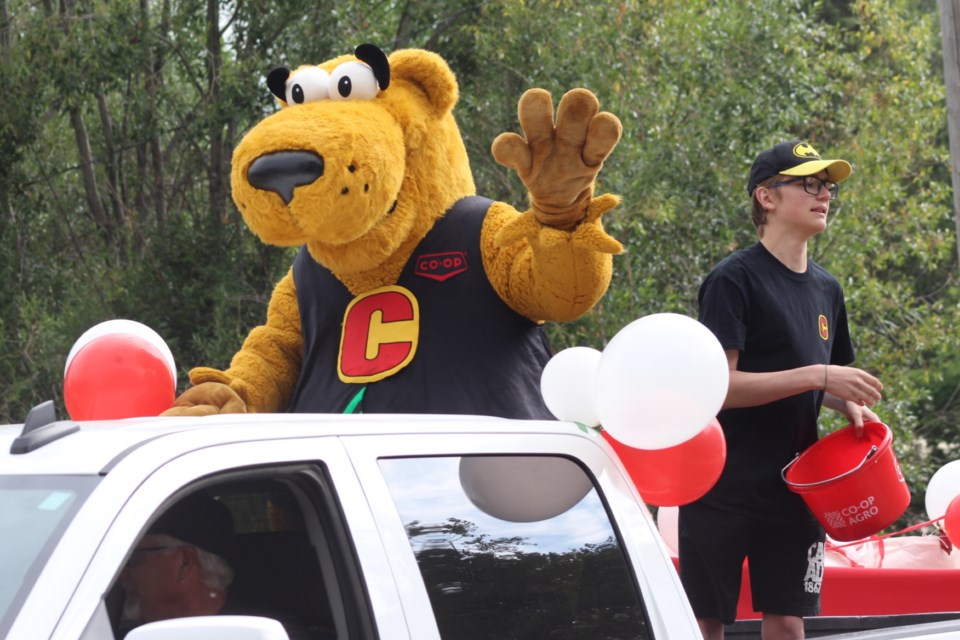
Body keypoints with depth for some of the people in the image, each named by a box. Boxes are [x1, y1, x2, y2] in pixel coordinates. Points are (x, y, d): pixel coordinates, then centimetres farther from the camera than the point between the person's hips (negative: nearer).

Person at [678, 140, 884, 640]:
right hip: (722, 491, -6)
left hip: (794, 490, 6)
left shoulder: (825, 289, 11)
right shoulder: (734, 279, -11)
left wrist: (849, 404, 2)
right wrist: (818, 377, -24)